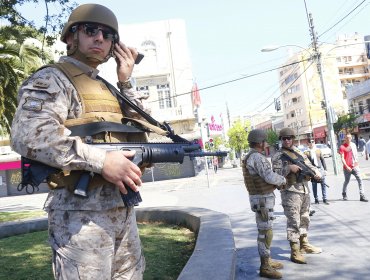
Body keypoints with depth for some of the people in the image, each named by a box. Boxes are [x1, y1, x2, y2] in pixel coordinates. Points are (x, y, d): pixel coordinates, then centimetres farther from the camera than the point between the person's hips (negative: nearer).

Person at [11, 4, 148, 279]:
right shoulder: (53, 79, -6)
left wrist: (126, 83, 9)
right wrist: (101, 160, -25)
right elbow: (28, 134, -22)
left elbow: (140, 130, 17)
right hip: (81, 214, -8)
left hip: (123, 210, 8)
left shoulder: (106, 87, 18)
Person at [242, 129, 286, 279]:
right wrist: (283, 180, -3)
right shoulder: (257, 157, -20)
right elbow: (270, 177, -24)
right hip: (263, 199, -10)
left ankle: (267, 260, 28)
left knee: (265, 230, 17)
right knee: (265, 232, -5)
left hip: (260, 197, 10)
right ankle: (265, 267, 2)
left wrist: (277, 183, 11)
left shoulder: (248, 158, 13)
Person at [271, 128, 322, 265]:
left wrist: (316, 172, -7)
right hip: (290, 191, -7)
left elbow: (309, 165, 13)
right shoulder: (278, 156, -5)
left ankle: (304, 244, 33)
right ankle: (295, 252, -3)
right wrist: (289, 168, -26)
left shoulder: (299, 153, 15)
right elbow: (275, 174, -14)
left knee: (304, 219, 18)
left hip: (305, 189, 7)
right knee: (293, 221, -7)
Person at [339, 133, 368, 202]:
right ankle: (344, 194, 33)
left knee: (360, 180, -5)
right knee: (346, 181, 10)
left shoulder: (353, 144, 8)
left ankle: (362, 196, -4)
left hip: (355, 167, 4)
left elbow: (355, 154, 18)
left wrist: (357, 162, 14)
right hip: (347, 168, -4)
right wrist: (346, 166, -19)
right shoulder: (342, 147, -9)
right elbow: (342, 158, -13)